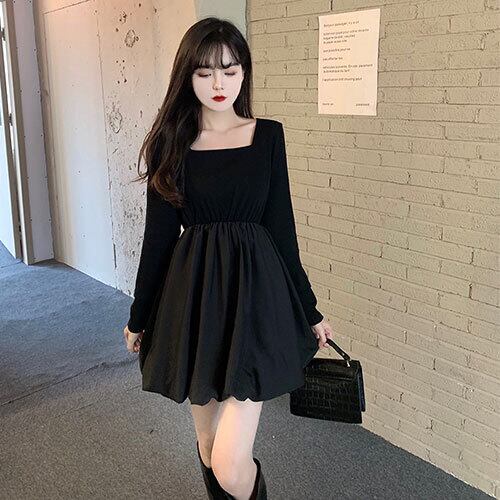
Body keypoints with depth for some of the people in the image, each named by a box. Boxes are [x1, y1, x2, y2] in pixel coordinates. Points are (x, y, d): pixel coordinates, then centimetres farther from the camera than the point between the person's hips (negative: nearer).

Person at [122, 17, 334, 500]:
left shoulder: (267, 135, 1)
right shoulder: (170, 142, 2)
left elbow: (281, 228, 4)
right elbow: (159, 235, 5)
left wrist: (309, 310, 6)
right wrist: (139, 316, 11)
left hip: (254, 292, -1)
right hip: (193, 295, 2)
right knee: (207, 441, 16)